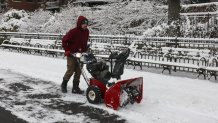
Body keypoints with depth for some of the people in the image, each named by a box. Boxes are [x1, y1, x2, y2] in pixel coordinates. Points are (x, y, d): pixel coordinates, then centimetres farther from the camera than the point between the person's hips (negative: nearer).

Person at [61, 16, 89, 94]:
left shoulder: (86, 31, 3)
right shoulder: (73, 32, -17)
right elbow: (64, 40, -10)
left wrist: (85, 51, 12)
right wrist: (67, 50, -11)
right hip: (72, 54, -6)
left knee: (78, 72, 7)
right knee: (70, 71, -1)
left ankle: (75, 88, 16)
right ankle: (64, 85, 20)